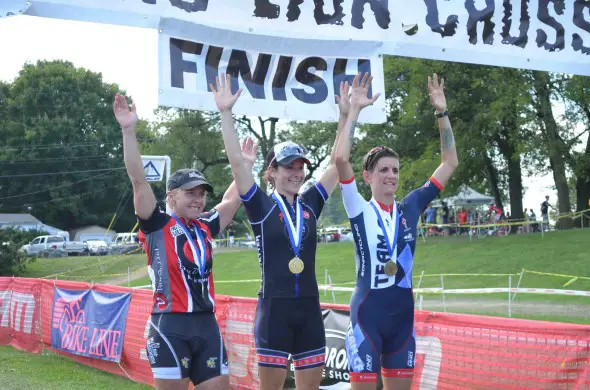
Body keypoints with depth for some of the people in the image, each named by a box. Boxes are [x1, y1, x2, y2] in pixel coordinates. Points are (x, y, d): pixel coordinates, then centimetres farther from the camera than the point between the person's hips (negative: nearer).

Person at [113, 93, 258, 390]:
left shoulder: (205, 227, 13)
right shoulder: (157, 225, -2)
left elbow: (232, 199, 28)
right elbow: (138, 180, -11)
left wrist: (245, 166, 29)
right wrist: (129, 131, -18)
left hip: (206, 324, 6)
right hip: (170, 326, -6)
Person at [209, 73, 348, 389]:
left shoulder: (310, 204, 8)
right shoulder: (261, 207, -2)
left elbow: (338, 162, 8)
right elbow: (236, 162, -12)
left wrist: (346, 115, 4)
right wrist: (226, 113, -17)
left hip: (309, 309, 4)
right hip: (274, 308, -4)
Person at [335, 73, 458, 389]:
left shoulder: (410, 208, 7)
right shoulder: (359, 210, -4)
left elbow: (450, 163, 9)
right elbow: (341, 159, -19)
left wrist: (442, 112, 4)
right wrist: (354, 110, -16)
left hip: (403, 313, 4)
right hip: (367, 313, -4)